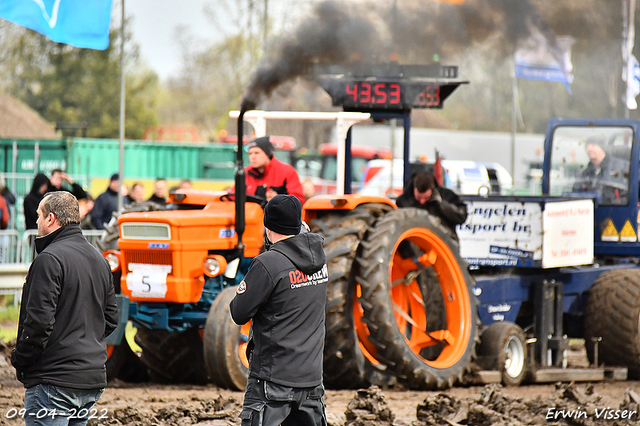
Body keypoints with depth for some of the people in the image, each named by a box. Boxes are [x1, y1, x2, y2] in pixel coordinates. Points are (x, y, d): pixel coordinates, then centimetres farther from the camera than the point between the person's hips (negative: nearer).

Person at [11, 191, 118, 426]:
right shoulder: (99, 260, 15)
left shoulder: (50, 259, -14)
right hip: (94, 378, 9)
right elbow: (111, 319, 20)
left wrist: (20, 360, -8)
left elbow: (39, 321, -19)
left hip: (55, 380, -9)